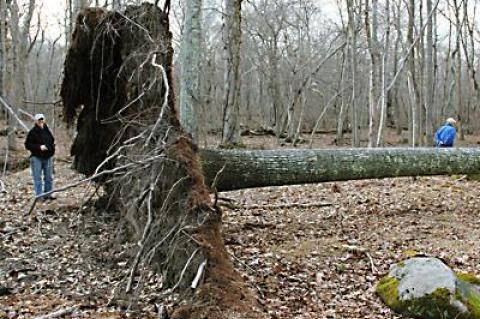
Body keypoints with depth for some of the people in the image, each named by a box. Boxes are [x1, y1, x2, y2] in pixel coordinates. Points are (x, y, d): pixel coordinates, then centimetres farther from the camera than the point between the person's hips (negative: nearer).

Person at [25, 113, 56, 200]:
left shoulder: (47, 130, 9)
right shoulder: (32, 132, -7)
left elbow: (52, 141, 23)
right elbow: (27, 145, -9)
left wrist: (52, 149, 6)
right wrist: (39, 147, -18)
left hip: (48, 157, 5)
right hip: (36, 158, -5)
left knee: (49, 177, 10)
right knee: (37, 178, -2)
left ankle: (48, 194, 19)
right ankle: (39, 195, 3)